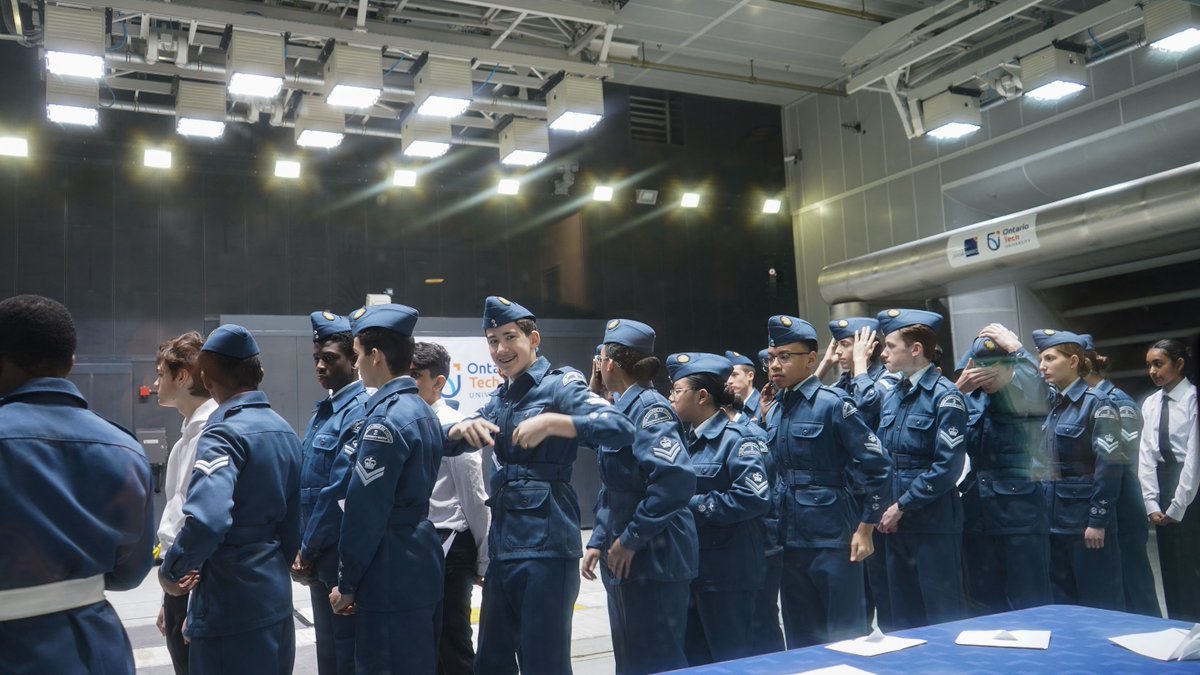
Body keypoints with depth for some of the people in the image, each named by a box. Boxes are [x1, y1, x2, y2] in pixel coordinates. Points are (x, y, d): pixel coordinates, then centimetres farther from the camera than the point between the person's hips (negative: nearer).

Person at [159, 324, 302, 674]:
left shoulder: (223, 433, -16)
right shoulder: (284, 430, 7)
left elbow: (206, 520, -31)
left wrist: (170, 570, -15)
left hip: (231, 605, -8)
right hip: (276, 596, 8)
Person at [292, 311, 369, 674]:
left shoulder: (359, 412, -17)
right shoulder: (322, 411, 12)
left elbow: (341, 493, -21)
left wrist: (307, 552, -13)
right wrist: (303, 548, 9)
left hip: (343, 560, -9)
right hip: (321, 558, 9)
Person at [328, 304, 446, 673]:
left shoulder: (384, 419, -18)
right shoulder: (422, 410, 11)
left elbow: (366, 509, -18)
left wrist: (347, 581, -9)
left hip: (392, 573, -9)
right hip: (421, 561, 9)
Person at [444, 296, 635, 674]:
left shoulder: (560, 384, -7)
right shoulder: (500, 399, 15)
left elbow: (621, 429, -21)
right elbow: (447, 444, 15)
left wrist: (551, 422, -32)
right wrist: (462, 429, -8)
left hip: (545, 543, -7)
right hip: (503, 543, 7)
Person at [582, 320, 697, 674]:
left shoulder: (649, 408, -16)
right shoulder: (620, 409, 13)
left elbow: (676, 477, -30)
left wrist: (632, 538, -23)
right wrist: (598, 542, 13)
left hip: (652, 561, -10)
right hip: (623, 560, 10)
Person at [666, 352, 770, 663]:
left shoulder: (736, 438, -13)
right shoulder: (688, 440, 11)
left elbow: (755, 497, -25)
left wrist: (694, 507, -19)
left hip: (727, 571, -8)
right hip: (692, 567, 8)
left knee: (730, 660, 4)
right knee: (694, 659, 16)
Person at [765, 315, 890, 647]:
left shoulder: (833, 404, -10)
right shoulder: (775, 413, 9)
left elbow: (877, 467, -12)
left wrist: (865, 529, -12)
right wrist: (775, 533, 15)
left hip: (833, 540, -6)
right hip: (790, 541, 7)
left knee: (847, 636, 5)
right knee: (801, 641, 14)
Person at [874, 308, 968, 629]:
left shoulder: (945, 396, -12)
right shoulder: (892, 397, 11)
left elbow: (947, 467, -17)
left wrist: (902, 506, -14)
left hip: (934, 524, -7)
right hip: (896, 522, 7)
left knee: (943, 616, 4)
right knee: (904, 617, 15)